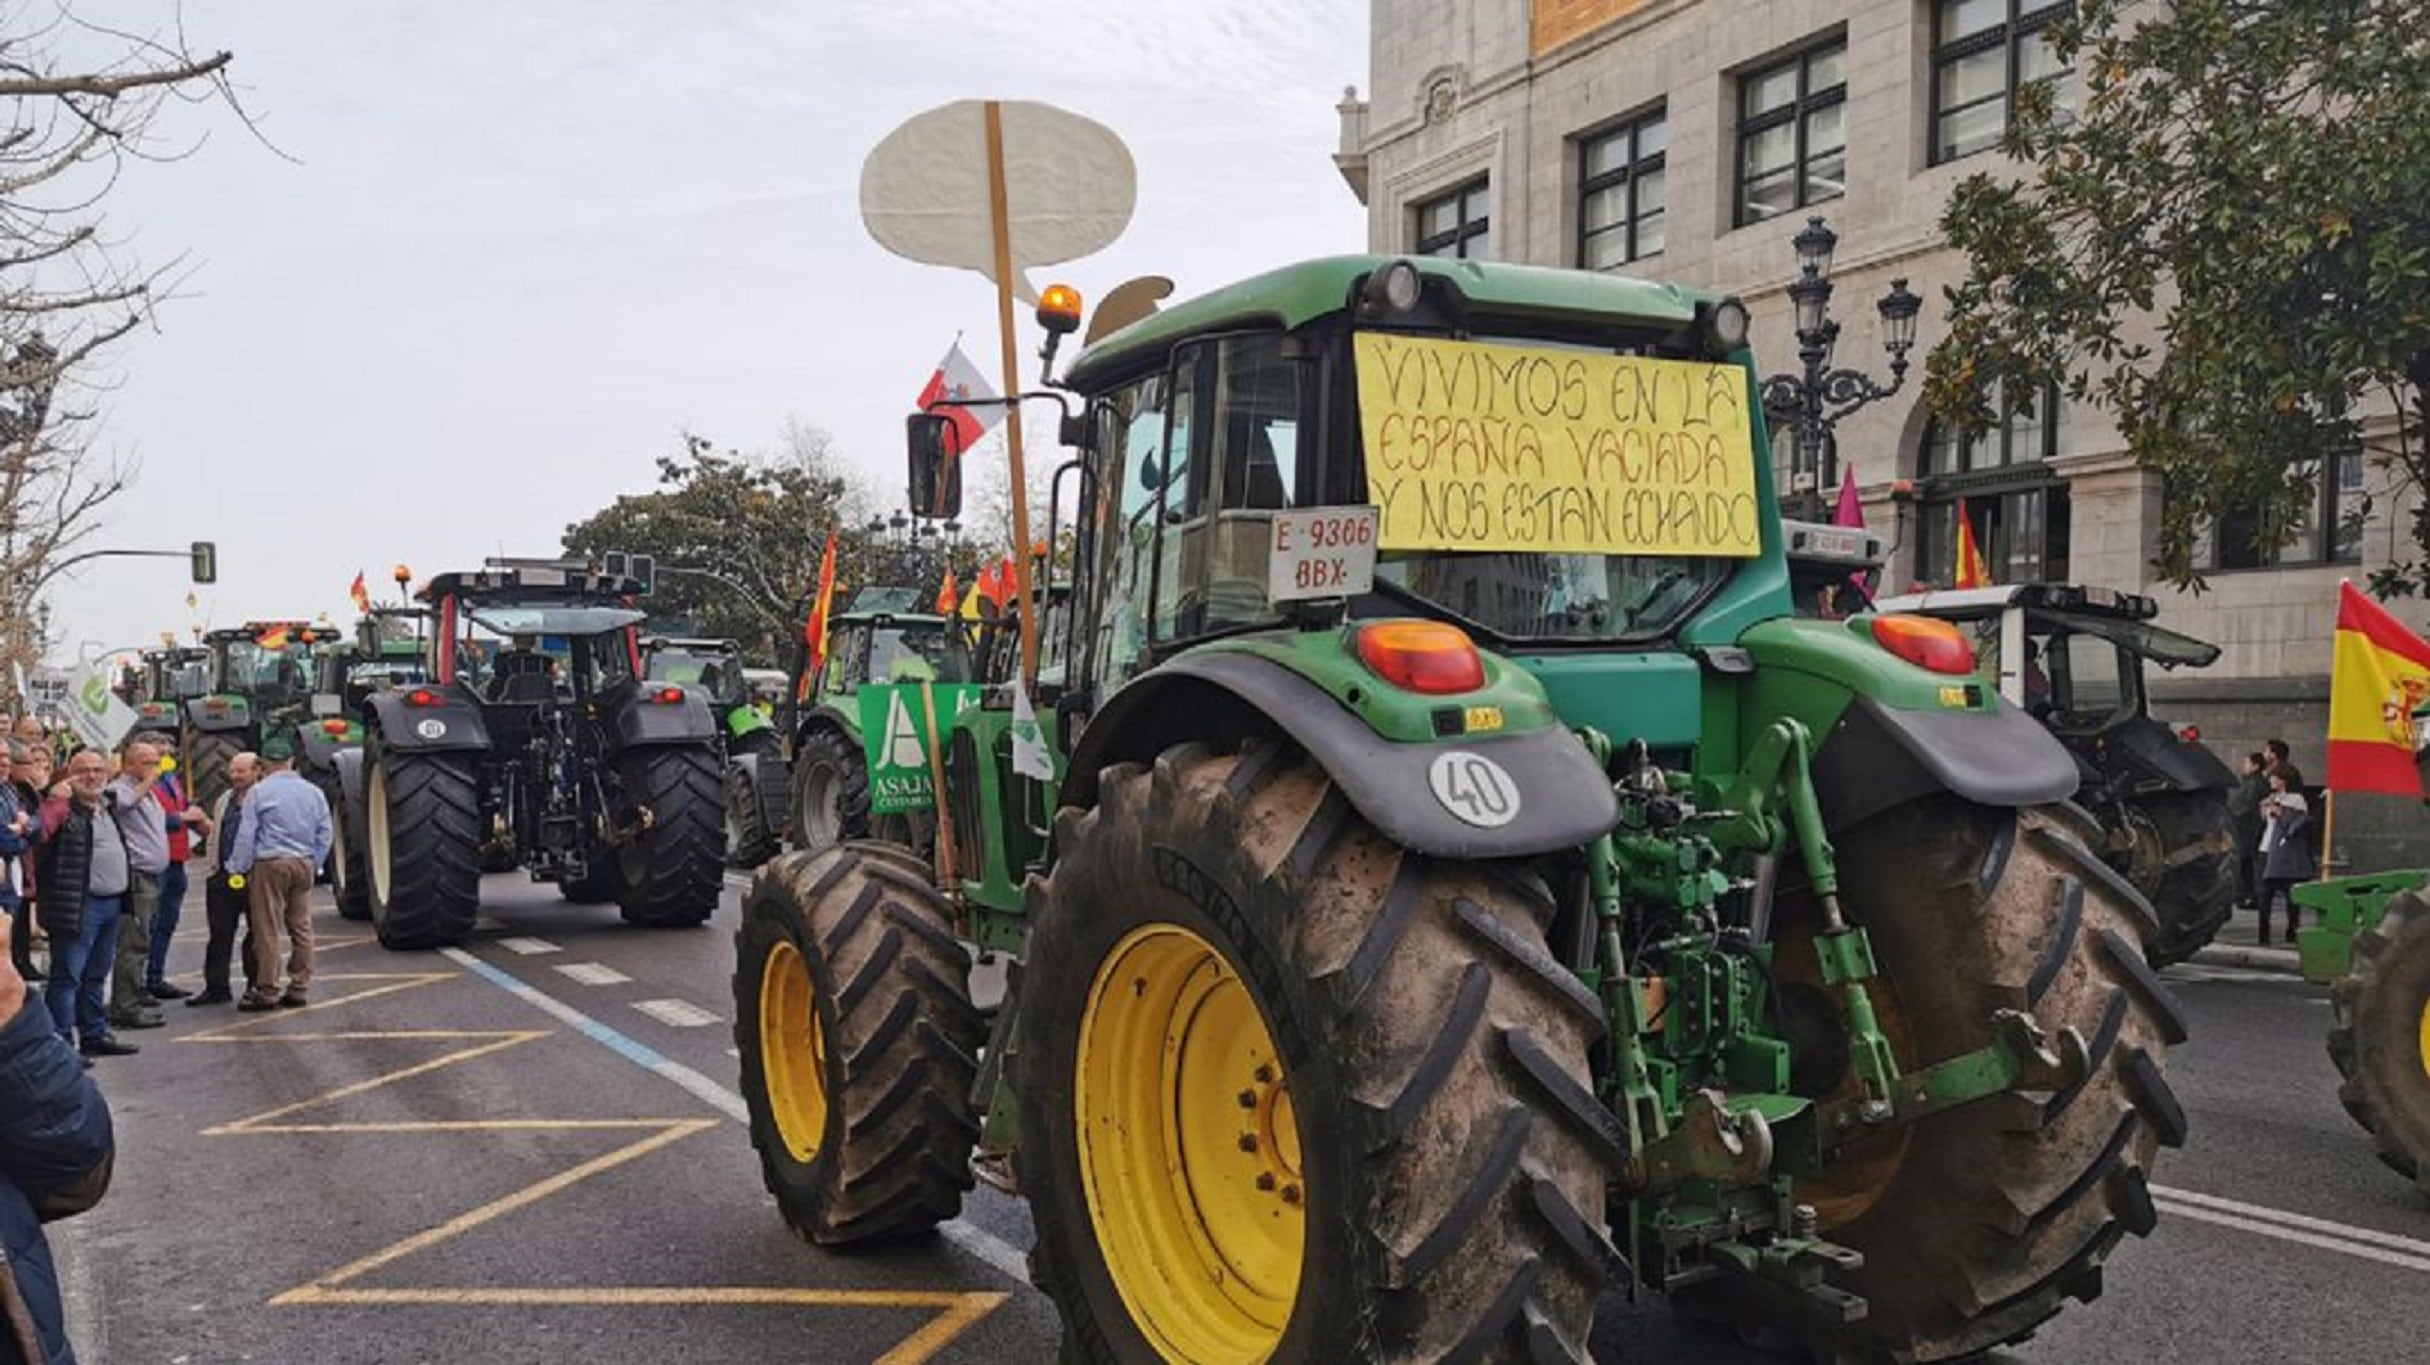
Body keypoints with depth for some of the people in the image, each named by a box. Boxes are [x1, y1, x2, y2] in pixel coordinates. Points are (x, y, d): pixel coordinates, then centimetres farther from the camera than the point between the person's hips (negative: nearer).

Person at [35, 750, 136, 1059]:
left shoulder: (108, 807, 16)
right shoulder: (63, 807, -9)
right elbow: (41, 833, -26)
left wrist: (126, 890, 19)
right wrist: (56, 801, -29)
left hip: (112, 903, 8)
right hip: (78, 905, -8)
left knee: (96, 976, 17)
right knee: (67, 977, -4)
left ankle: (95, 1034, 26)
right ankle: (60, 1043, 0)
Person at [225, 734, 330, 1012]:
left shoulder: (260, 791, -6)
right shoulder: (313, 792, 8)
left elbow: (246, 835, -6)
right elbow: (324, 835, 12)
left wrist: (238, 869, 2)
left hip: (270, 864, -5)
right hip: (304, 864, 5)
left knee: (267, 930, -1)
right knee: (301, 927, 8)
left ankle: (266, 992, 2)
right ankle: (299, 989, 12)